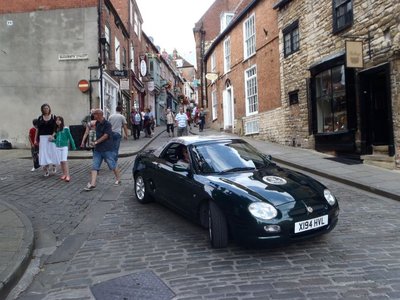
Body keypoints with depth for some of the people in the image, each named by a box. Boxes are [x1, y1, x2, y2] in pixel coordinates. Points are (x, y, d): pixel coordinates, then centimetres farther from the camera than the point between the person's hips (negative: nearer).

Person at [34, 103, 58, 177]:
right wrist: (36, 139, 4)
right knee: (43, 153, -1)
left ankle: (54, 166, 29)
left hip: (51, 137, -1)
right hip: (42, 138, 1)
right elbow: (38, 129, 8)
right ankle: (46, 170, 6)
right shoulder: (40, 118, 7)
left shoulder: (53, 117, 1)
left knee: (52, 152, 2)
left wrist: (52, 135, -17)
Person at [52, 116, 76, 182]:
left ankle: (68, 175, -12)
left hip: (64, 147, -5)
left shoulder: (66, 129, -6)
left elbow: (70, 137, -3)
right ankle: (64, 174, 17)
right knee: (61, 162, 7)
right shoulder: (56, 129, 8)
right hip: (58, 147, 5)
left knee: (64, 161, -12)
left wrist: (73, 146, -1)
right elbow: (56, 139, 18)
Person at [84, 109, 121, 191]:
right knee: (94, 166, -2)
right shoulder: (97, 123, 10)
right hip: (98, 149, 7)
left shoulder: (107, 124, -13)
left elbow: (105, 136, -18)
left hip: (107, 149, -7)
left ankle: (118, 180, 25)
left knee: (113, 165, 6)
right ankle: (92, 184, -4)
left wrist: (96, 142, -18)